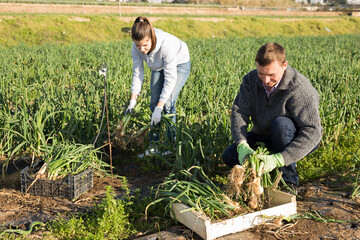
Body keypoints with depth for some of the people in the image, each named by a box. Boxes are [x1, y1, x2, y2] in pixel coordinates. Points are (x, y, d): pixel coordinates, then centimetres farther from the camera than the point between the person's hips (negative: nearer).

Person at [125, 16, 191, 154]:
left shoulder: (167, 45, -41)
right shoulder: (136, 48, -25)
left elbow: (170, 78, -38)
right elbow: (137, 73, -15)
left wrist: (159, 108, -39)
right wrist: (133, 100, -22)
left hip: (179, 65, -5)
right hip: (159, 67, 5)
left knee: (168, 102, -18)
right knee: (154, 103, -2)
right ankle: (154, 143, 9)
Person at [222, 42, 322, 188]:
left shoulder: (300, 89, -29)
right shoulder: (251, 80, -12)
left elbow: (313, 132, -35)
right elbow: (239, 112, -18)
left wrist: (278, 159, -45)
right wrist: (242, 145, -38)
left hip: (297, 142, -4)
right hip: (264, 136, 5)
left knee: (280, 123, -37)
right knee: (229, 157, -14)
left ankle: (289, 177, -18)